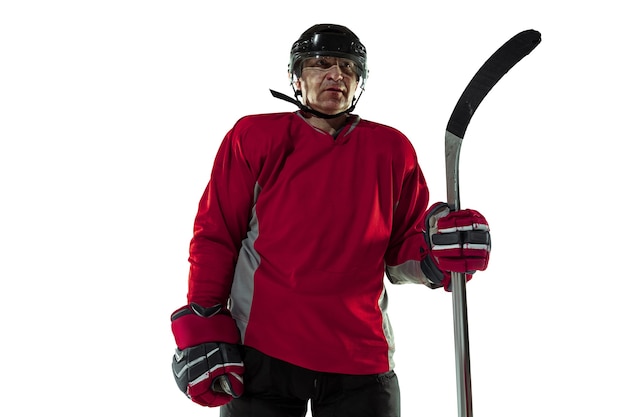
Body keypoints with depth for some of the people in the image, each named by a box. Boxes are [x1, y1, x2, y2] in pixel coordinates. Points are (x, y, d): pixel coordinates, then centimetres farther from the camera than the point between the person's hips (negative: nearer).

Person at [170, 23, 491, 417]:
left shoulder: (392, 150, 8)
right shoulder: (255, 137, 3)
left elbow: (399, 252, 12)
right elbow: (215, 236, 4)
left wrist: (434, 253, -11)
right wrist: (203, 333, -3)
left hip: (362, 360, 2)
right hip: (261, 354, -1)